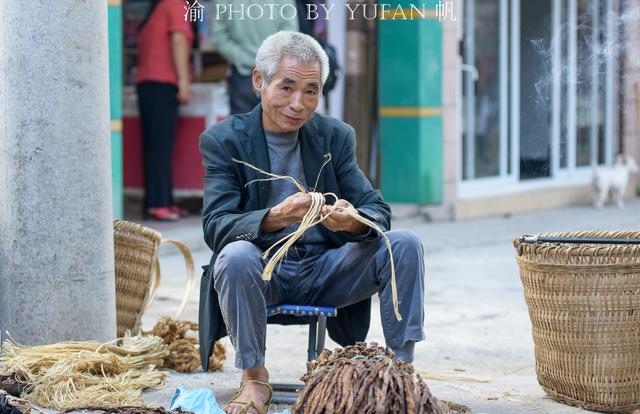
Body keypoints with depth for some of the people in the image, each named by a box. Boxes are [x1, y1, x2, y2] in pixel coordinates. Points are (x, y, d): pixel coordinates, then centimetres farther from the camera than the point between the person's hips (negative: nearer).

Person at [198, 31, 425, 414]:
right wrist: (274, 219, -37)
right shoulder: (224, 140, -5)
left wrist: (354, 222, -28)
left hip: (325, 268, 3)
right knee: (236, 256, -36)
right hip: (264, 272, -3)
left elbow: (378, 211, -1)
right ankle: (255, 378, -17)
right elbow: (215, 226, -16)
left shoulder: (336, 136, 5)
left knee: (404, 244, -18)